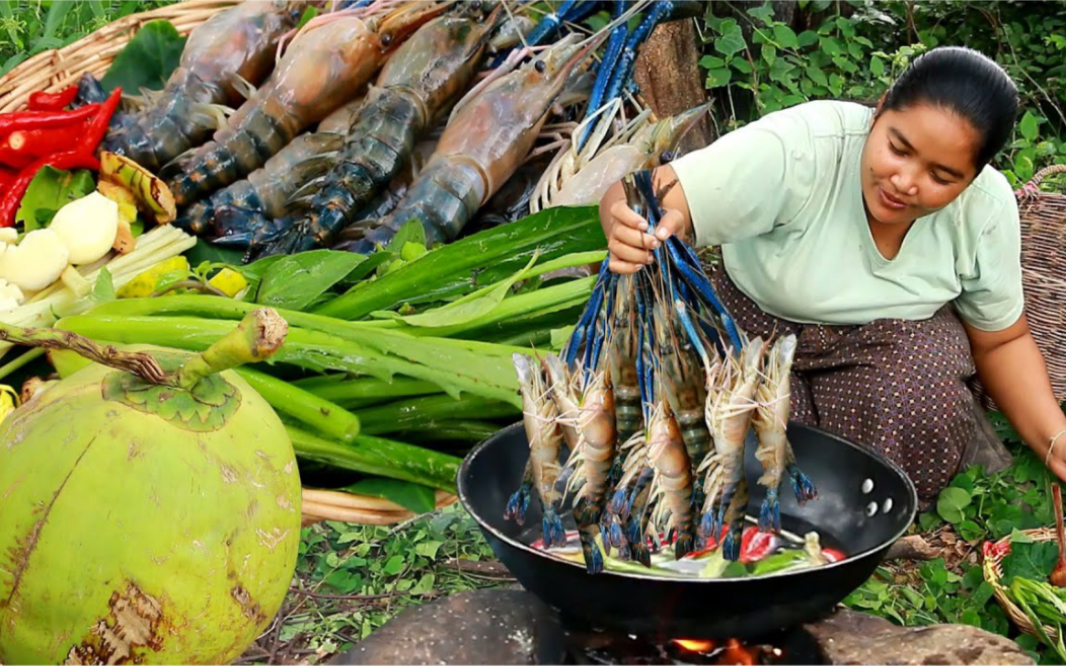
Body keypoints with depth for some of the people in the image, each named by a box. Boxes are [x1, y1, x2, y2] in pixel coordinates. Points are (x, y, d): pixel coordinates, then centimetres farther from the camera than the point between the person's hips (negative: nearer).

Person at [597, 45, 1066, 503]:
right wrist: (636, 235, -59)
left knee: (926, 428, -29)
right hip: (758, 326, -2)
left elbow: (1001, 340, -2)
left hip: (896, 338, 2)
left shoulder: (987, 208, -18)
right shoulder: (795, 150, -31)